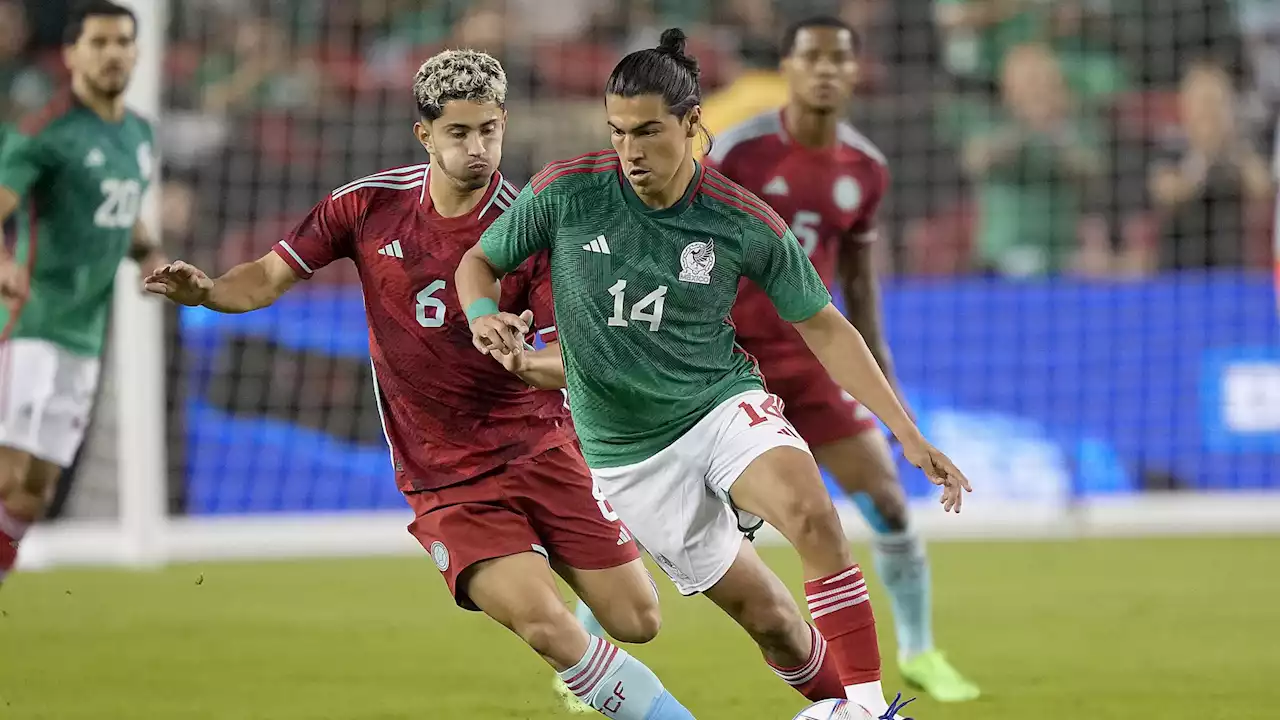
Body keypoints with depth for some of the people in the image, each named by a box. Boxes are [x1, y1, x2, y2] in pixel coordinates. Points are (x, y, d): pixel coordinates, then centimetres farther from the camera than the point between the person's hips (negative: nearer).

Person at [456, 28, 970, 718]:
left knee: (812, 515, -32)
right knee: (769, 618, -3)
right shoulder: (566, 191, -11)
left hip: (726, 404, 0)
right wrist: (484, 317, -19)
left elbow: (822, 326, 1)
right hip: (630, 453, 0)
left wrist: (909, 434, -3)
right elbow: (478, 261, 5)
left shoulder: (746, 222, -10)